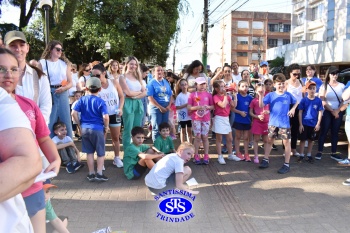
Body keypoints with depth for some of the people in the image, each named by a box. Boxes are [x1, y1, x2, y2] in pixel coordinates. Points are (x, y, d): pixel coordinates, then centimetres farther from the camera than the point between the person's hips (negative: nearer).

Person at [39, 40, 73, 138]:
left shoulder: (65, 63, 11)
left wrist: (63, 88, -12)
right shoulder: (42, 63, 4)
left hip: (63, 94, 2)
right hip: (48, 94, -2)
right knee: (49, 122, 0)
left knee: (66, 121, 5)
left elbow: (70, 82, 8)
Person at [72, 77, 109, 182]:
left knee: (89, 152, 13)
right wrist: (106, 127, -1)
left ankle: (91, 174, 20)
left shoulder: (82, 99, 1)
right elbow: (105, 117, -17)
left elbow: (74, 113, -4)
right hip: (97, 129, -4)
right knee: (101, 153, 10)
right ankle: (99, 173, 9)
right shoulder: (100, 101, -9)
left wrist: (80, 124, 8)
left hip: (85, 129, 4)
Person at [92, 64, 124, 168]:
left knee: (116, 137, 13)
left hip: (115, 114, 2)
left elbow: (121, 96, 2)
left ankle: (117, 158, 27)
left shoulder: (114, 82, -4)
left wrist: (120, 108, -9)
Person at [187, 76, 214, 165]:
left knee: (205, 137, 6)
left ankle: (206, 157, 13)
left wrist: (208, 107, -11)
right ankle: (196, 157, 10)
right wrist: (196, 107, -19)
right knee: (197, 137, 1)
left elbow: (213, 106, 10)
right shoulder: (192, 95, -1)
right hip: (196, 119, -2)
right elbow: (188, 107, -3)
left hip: (206, 119, 2)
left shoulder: (208, 95, 5)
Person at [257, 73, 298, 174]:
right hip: (273, 123, 0)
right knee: (269, 141, 12)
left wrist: (293, 109, 1)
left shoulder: (288, 95, 2)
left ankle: (286, 164, 12)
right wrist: (261, 96, -25)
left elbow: (295, 102, 20)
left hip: (284, 123, 0)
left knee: (286, 142, 3)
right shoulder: (270, 95, -3)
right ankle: (265, 160, 25)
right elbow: (261, 105, -11)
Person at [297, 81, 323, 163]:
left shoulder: (318, 100, -4)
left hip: (313, 124, 2)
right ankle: (301, 155, 17)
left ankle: (309, 155, 26)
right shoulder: (303, 100, -6)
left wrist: (318, 124, -3)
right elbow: (300, 112, -4)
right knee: (303, 139, 6)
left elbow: (320, 112, 1)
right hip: (304, 123, -1)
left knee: (311, 140, 12)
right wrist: (300, 124, -7)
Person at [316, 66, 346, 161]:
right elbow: (322, 102, -5)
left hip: (338, 113, 2)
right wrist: (332, 111, -10)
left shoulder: (342, 86, 6)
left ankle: (333, 153, 13)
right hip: (327, 112, -2)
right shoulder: (324, 86, 1)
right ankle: (319, 152, 2)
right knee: (323, 132, -3)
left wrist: (338, 111, -10)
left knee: (335, 132, 7)